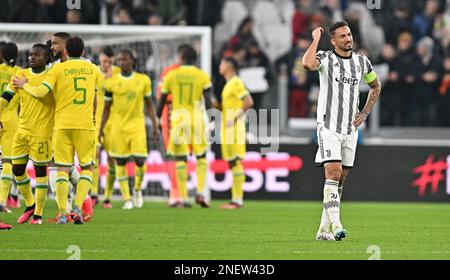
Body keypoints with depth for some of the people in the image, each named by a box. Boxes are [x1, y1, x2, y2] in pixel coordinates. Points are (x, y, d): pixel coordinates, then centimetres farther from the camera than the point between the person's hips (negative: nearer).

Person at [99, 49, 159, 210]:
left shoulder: (143, 80, 4)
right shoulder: (111, 82, 1)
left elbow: (149, 105, 10)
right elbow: (106, 108, 7)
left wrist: (155, 126, 6)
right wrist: (101, 129, 3)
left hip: (137, 125, 0)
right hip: (118, 127, 0)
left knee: (140, 160, -9)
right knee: (120, 163, -1)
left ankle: (138, 189, 20)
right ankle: (127, 199, 7)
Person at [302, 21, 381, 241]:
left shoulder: (362, 62, 8)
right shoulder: (325, 58, -7)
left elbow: (376, 87, 25)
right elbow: (307, 64, -32)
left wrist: (365, 113, 12)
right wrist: (316, 39, -18)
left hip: (350, 129, 5)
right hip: (328, 127, -5)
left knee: (340, 180, 6)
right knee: (333, 173, -19)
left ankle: (324, 229, 12)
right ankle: (335, 224, -25)